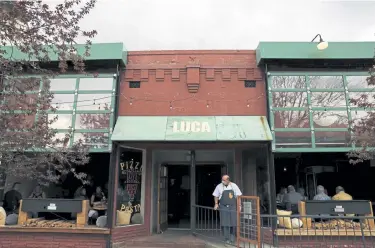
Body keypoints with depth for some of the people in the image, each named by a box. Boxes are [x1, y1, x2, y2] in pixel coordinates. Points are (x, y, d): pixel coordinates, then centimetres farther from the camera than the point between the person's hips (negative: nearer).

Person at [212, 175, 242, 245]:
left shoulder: (234, 186, -2)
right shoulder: (219, 186, -3)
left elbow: (238, 195, 4)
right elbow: (216, 196, 9)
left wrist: (239, 205, -1)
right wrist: (216, 204, -1)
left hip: (233, 207, 1)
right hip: (224, 207, -1)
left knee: (233, 222, 3)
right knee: (225, 223, -3)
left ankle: (232, 237, 23)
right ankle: (227, 238, 8)